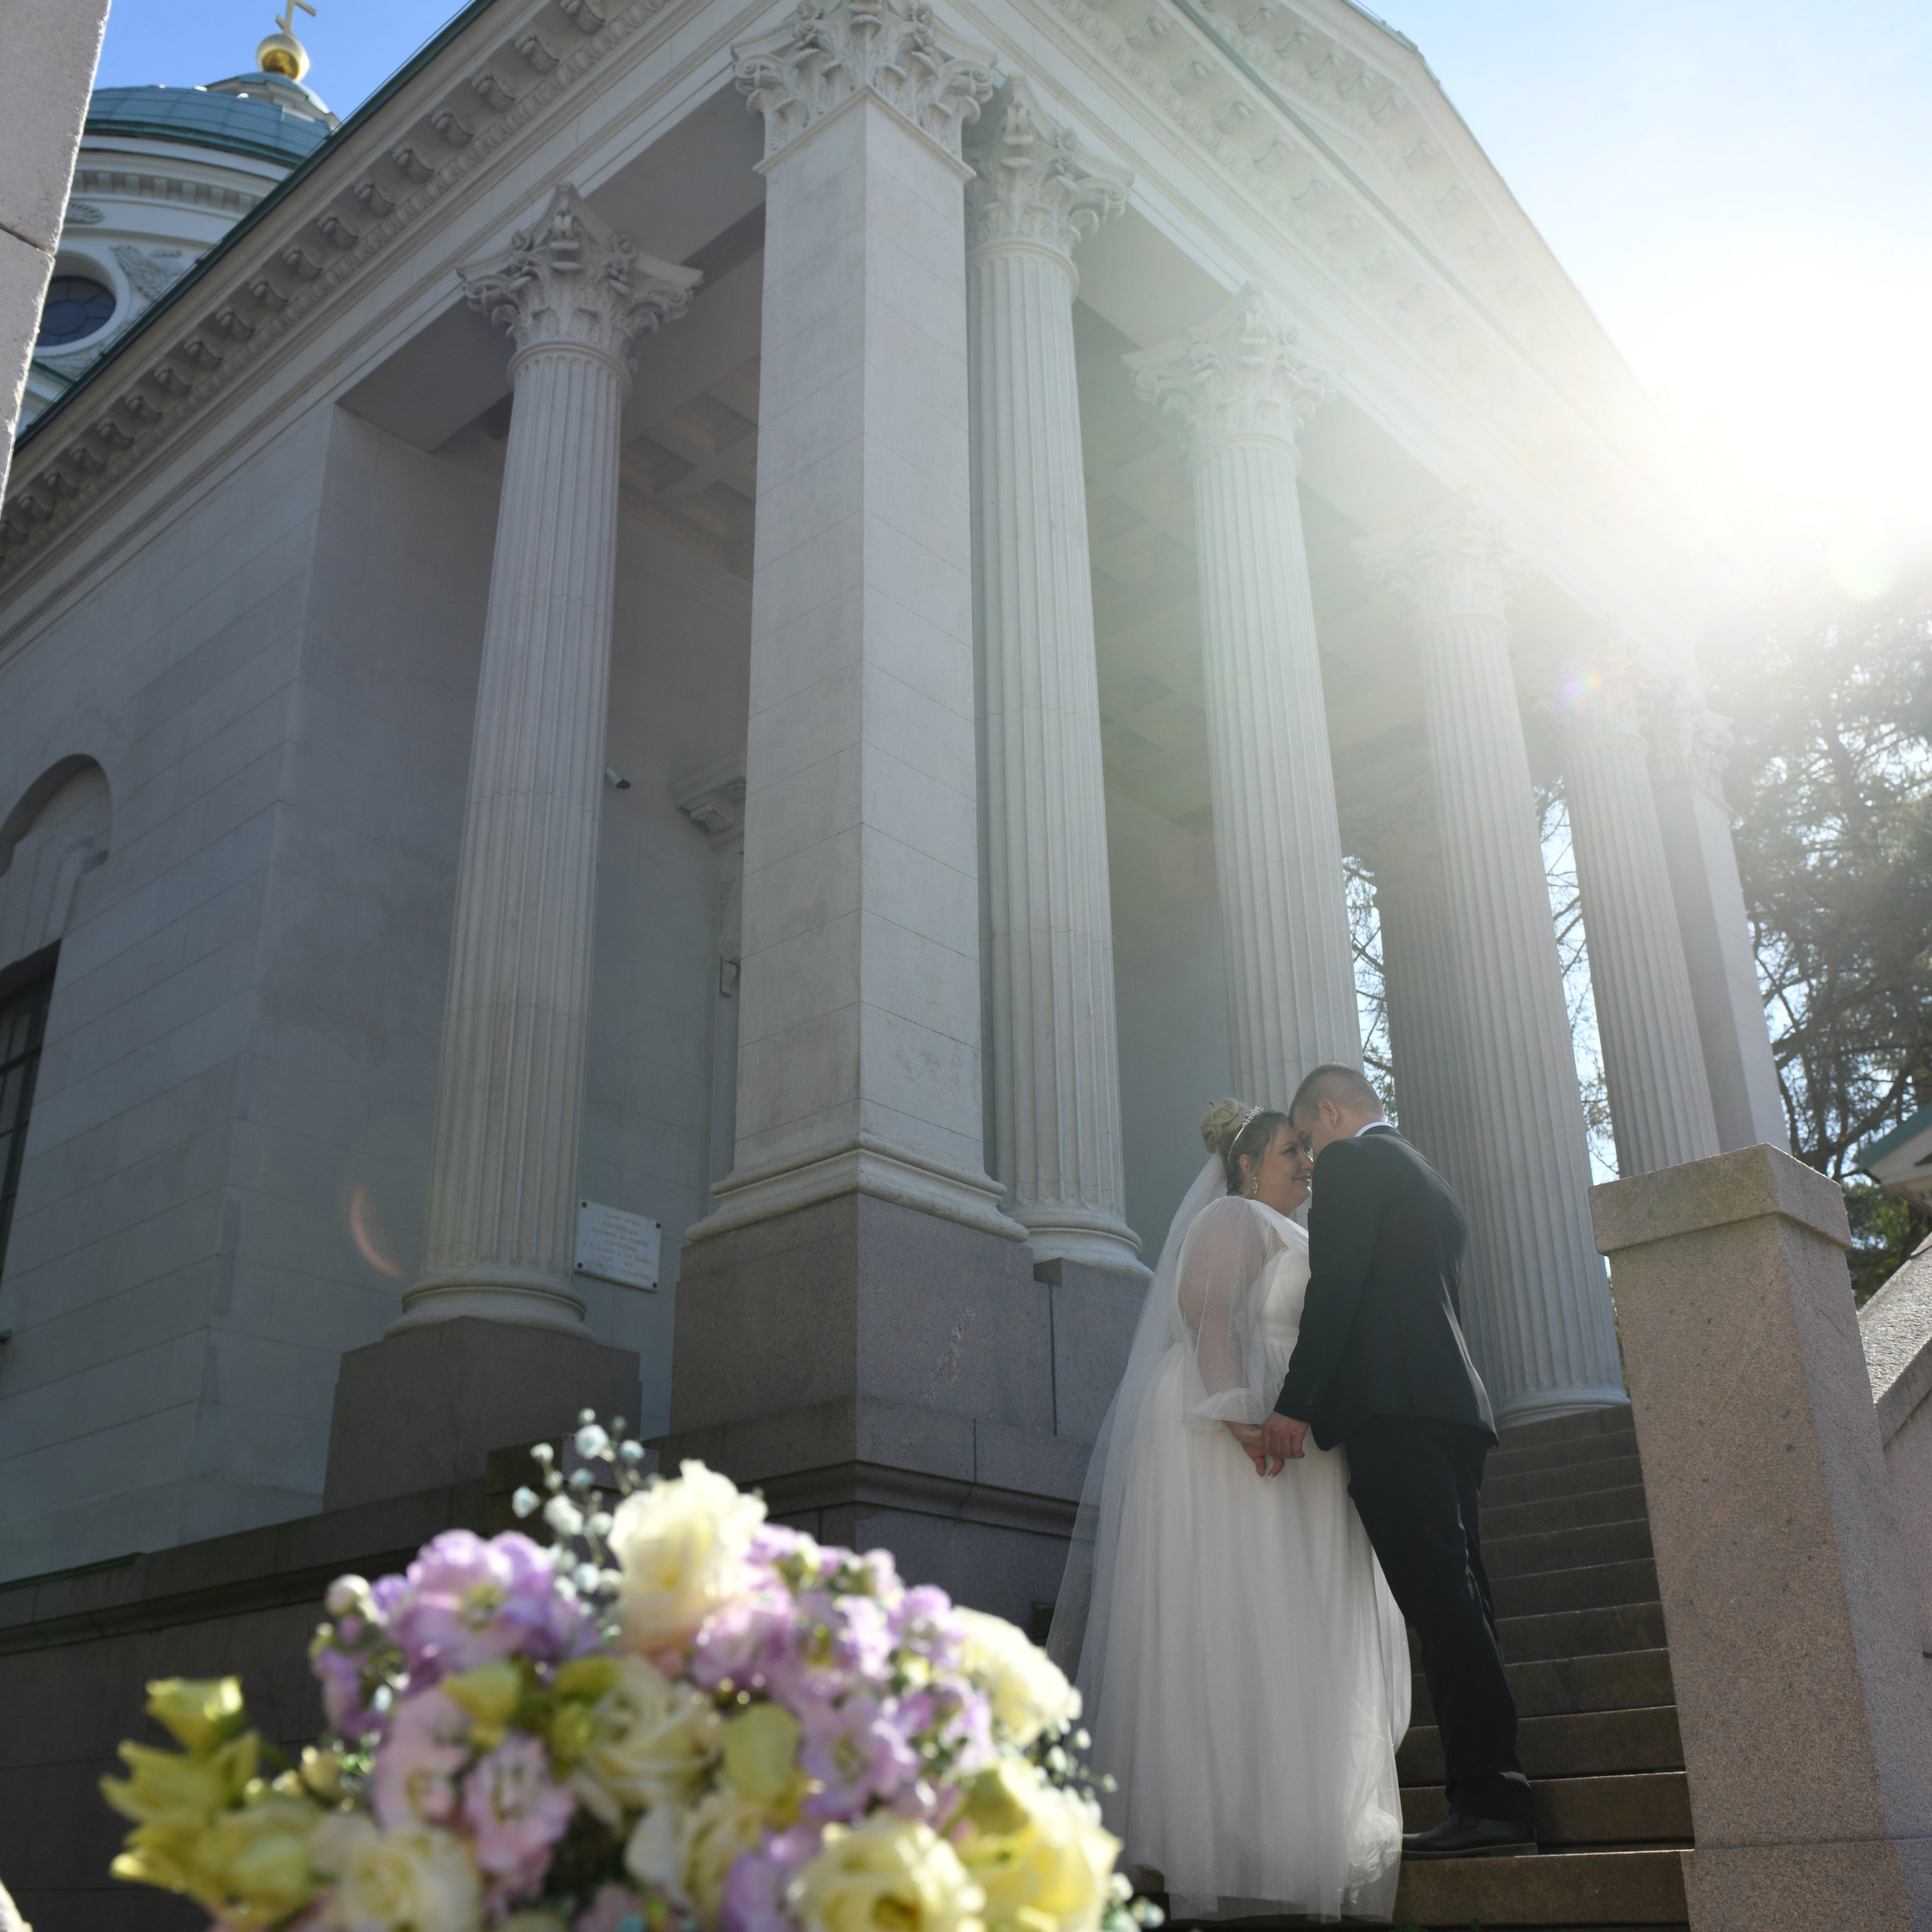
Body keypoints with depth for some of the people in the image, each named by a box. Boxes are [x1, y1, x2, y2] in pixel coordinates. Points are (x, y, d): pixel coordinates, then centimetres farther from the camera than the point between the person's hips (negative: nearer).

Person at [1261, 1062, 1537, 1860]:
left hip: (1392, 1405, -10)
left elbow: (1335, 1286, -11)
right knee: (1456, 1599, 7)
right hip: (1454, 1406, 10)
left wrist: (1293, 1403, -13)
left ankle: (1486, 1800, -15)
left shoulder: (1354, 1161, 0)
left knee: (1440, 1597, -13)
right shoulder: (1430, 1181, 28)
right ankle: (1495, 1797, 7)